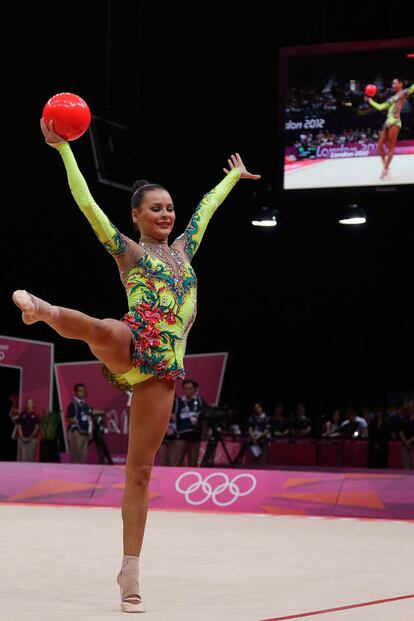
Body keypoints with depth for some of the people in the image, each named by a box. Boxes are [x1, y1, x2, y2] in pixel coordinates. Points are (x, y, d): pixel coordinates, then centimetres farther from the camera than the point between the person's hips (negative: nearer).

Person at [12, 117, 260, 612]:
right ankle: (43, 309, -24)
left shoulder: (183, 250, 25)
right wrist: (62, 147, -2)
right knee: (104, 330, -46)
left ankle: (130, 574, 3)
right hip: (129, 346, -4)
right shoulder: (127, 250, 10)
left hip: (162, 368, 4)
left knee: (140, 469, 1)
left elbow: (206, 207, 40)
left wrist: (234, 176, 53)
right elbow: (86, 202, 1)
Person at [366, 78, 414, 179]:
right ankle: (385, 166, 12)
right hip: (388, 122, 8)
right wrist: (370, 100, 31)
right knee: (379, 146, 3)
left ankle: (385, 169, -4)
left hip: (395, 122, -8)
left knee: (391, 147, -7)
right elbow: (380, 107, 29)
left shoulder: (404, 93, 5)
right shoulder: (391, 98, 25)